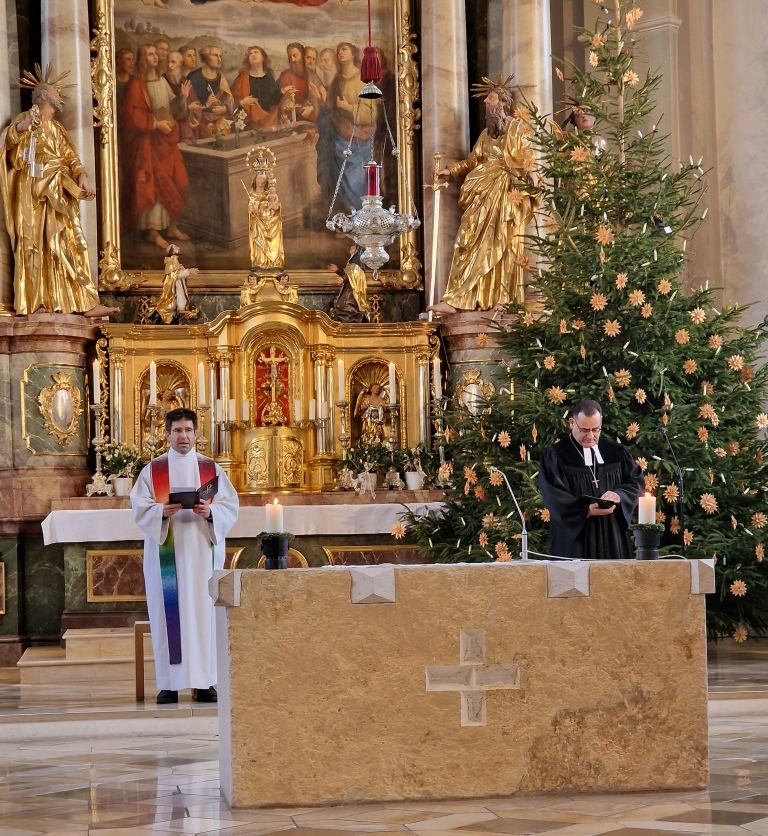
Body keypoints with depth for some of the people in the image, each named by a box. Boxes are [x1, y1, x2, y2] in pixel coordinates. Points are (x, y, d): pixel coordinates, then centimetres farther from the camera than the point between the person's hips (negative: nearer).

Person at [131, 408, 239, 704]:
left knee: (203, 612, -2)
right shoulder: (152, 470, 8)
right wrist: (162, 511, -19)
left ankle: (204, 682, 1)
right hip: (165, 553, -1)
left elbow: (230, 506, 4)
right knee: (168, 613, -4)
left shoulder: (212, 469, 10)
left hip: (202, 550, 1)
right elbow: (139, 507, 0)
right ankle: (169, 683, -2)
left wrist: (210, 511, -16)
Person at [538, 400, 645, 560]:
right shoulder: (554, 456, -1)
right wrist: (587, 511, -24)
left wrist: (619, 495, -14)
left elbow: (637, 481, 8)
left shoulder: (617, 453, 12)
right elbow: (554, 498, -9)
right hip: (574, 540, -3)